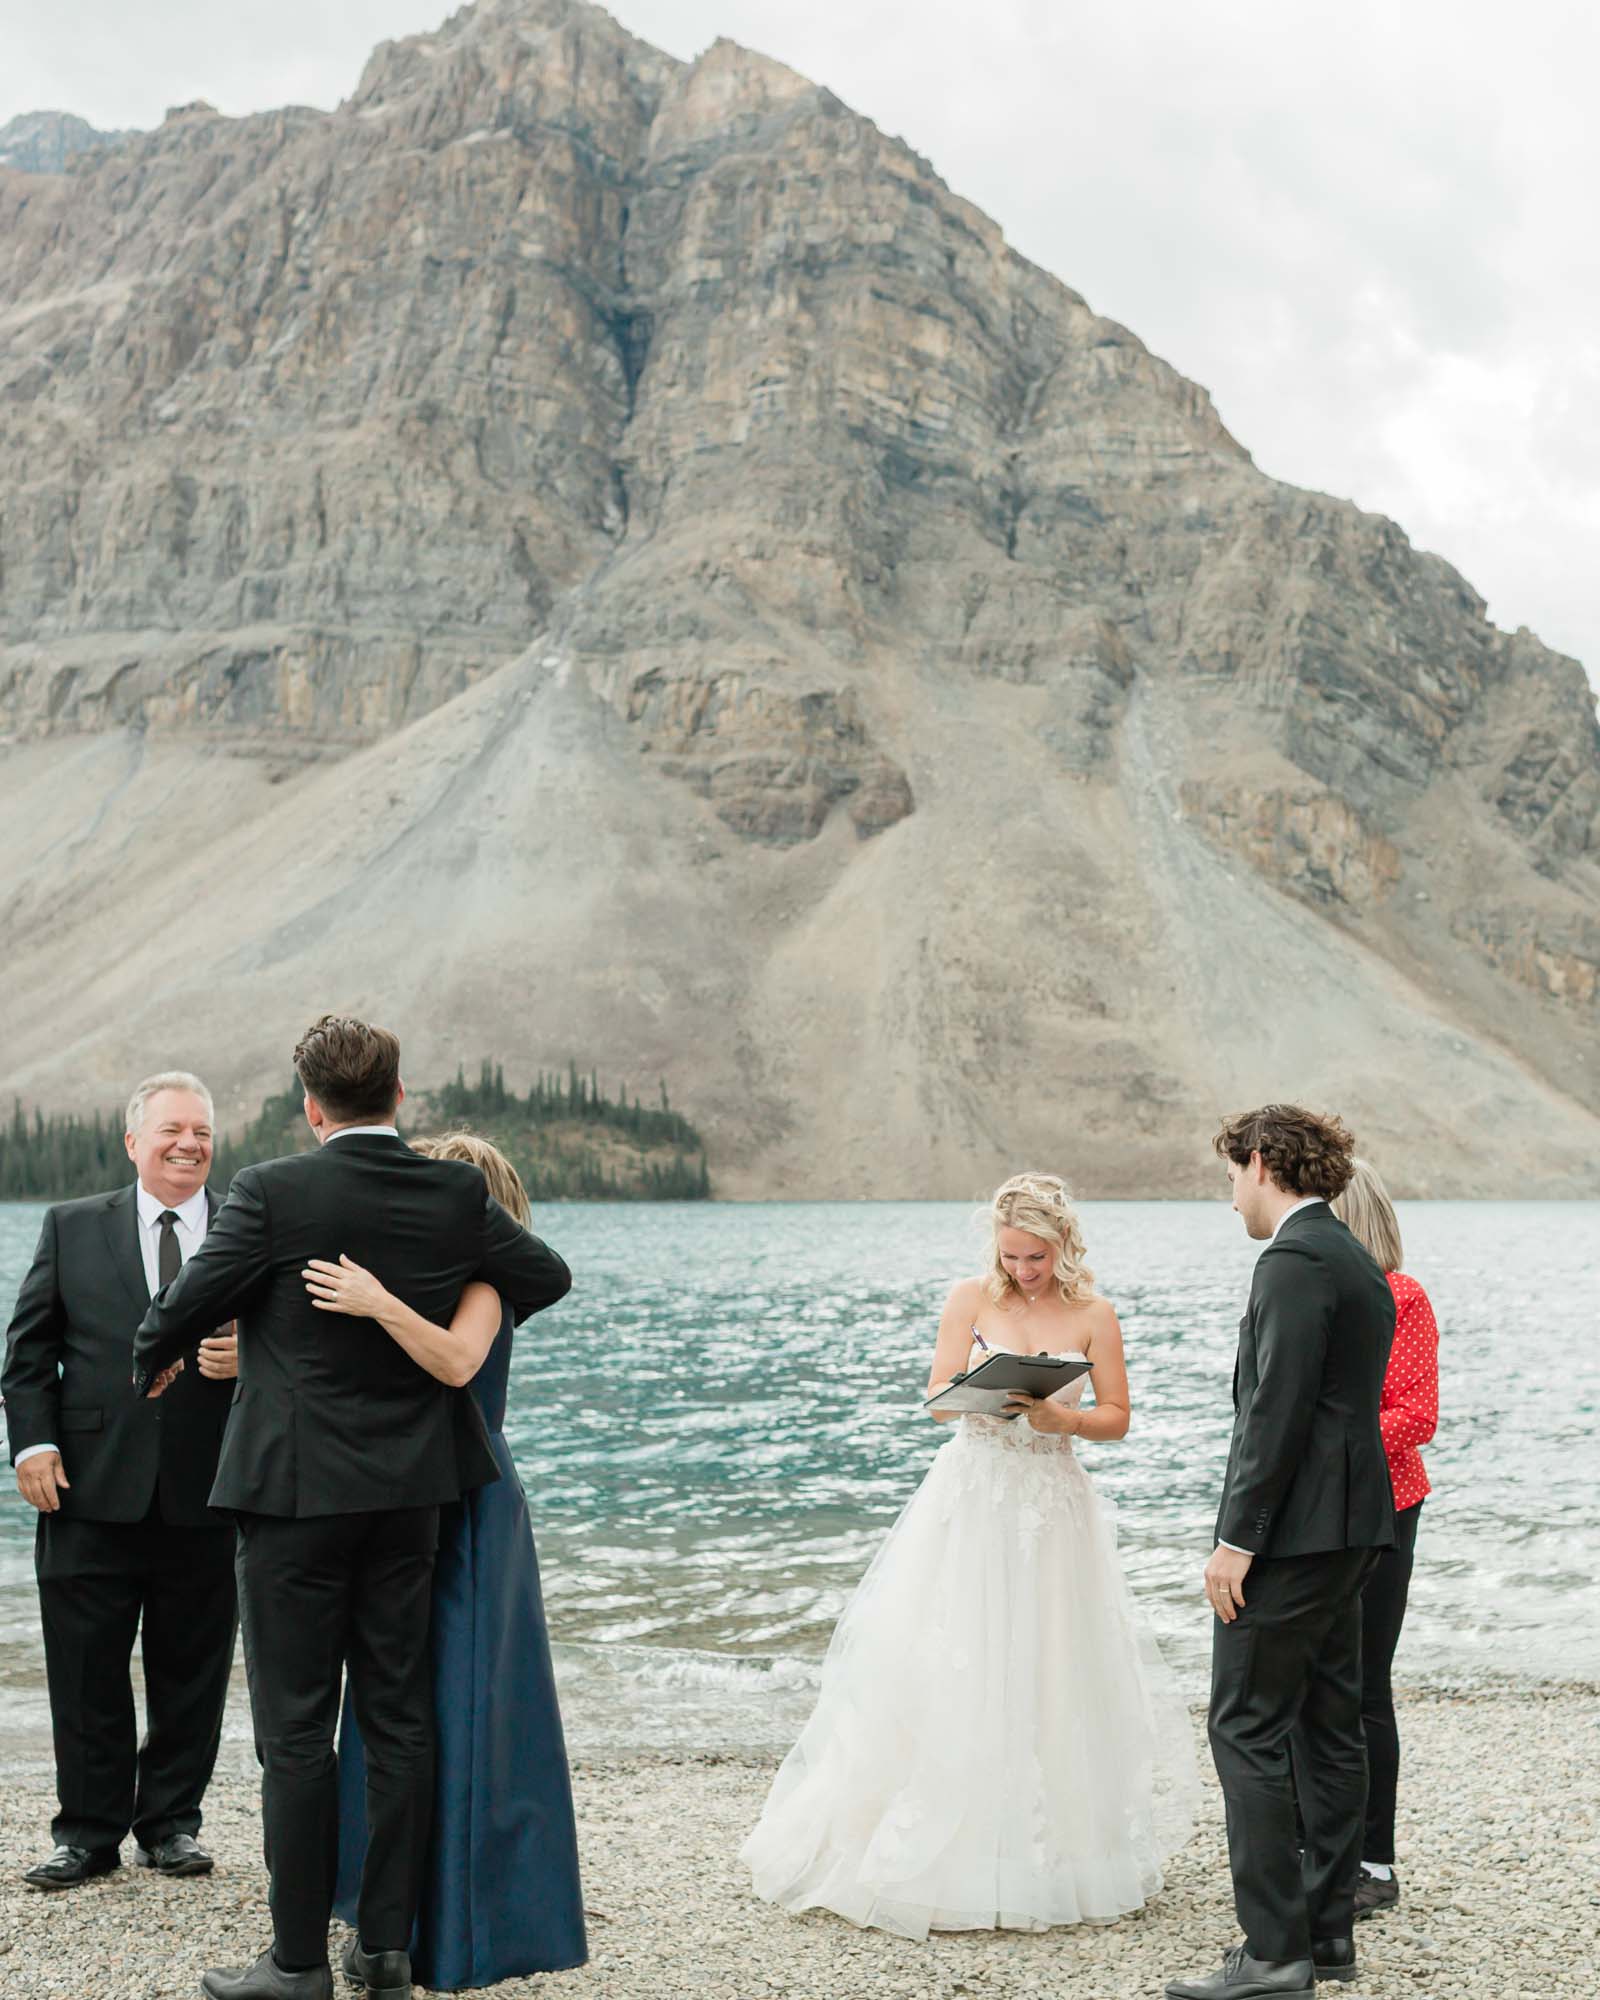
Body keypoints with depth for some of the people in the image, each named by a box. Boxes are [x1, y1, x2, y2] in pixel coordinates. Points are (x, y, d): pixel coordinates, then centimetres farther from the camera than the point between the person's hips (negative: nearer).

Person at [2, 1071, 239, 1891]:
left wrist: (252, 1357, -15)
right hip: (92, 1489, 0)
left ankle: (172, 1823, 24)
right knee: (86, 1671, 5)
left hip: (206, 1497, 0)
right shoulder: (72, 1228, 6)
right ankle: (89, 1833, 19)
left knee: (191, 1670, 9)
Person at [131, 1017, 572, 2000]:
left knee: (296, 1728, 3)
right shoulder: (457, 1193, -1)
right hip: (410, 1489, 4)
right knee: (400, 1717, 11)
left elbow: (183, 1307, -7)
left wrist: (154, 1366, 15)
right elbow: (550, 1277, 11)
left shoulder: (272, 1192, -13)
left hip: (296, 1490, -4)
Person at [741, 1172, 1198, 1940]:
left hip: (1053, 1505, 1)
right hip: (970, 1498, 0)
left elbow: (1116, 1417, 3)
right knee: (944, 1671, -4)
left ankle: (1041, 1860, 16)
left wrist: (1057, 1418, -16)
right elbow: (939, 1395, -4)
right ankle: (947, 1856, 5)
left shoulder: (1093, 1315, 1)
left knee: (1046, 1678, 3)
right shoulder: (972, 1300, 1)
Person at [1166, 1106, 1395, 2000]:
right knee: (1328, 1728, 13)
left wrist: (1237, 1538, -18)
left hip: (1293, 1533, -10)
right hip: (1351, 1530, 10)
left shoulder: (1294, 1260, -15)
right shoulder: (1360, 1265, 16)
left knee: (1248, 1730, -6)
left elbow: (1278, 1410, -21)